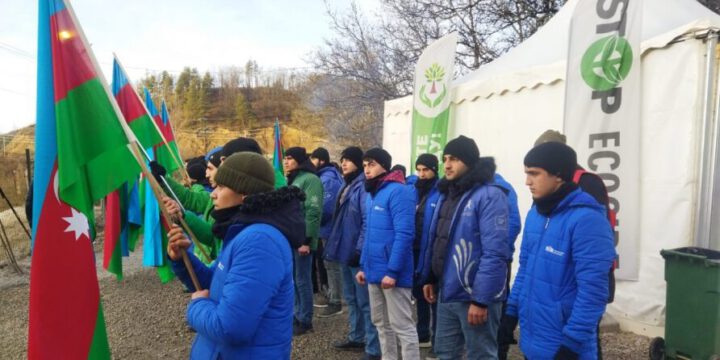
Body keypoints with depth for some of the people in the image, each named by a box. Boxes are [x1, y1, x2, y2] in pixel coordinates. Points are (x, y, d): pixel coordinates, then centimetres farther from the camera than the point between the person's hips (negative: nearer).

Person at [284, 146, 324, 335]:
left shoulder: (310, 179, -12)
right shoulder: (292, 180, 15)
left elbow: (313, 211, -18)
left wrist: (306, 239, -20)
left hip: (301, 239, -9)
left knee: (302, 280, 1)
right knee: (293, 279, 15)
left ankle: (305, 321, 12)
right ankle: (297, 315, 27)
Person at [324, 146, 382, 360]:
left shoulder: (363, 186, -15)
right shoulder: (347, 186, 15)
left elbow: (368, 221, -22)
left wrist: (360, 249, -23)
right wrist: (334, 246, 17)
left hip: (357, 252, -10)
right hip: (345, 250, 10)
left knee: (365, 301, -2)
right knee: (351, 298, 19)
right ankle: (356, 337, 34)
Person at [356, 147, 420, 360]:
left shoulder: (397, 191, -14)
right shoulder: (371, 194, 14)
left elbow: (404, 234, -21)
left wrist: (392, 271, -23)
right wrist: (364, 266, 15)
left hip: (391, 273, -9)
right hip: (375, 271, 9)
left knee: (402, 325, 0)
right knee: (381, 323, 18)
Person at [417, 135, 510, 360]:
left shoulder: (490, 195, -16)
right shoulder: (447, 194, 11)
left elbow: (494, 253, -22)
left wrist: (481, 299, -23)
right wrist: (429, 278, 15)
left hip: (474, 296, -8)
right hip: (447, 293, 8)